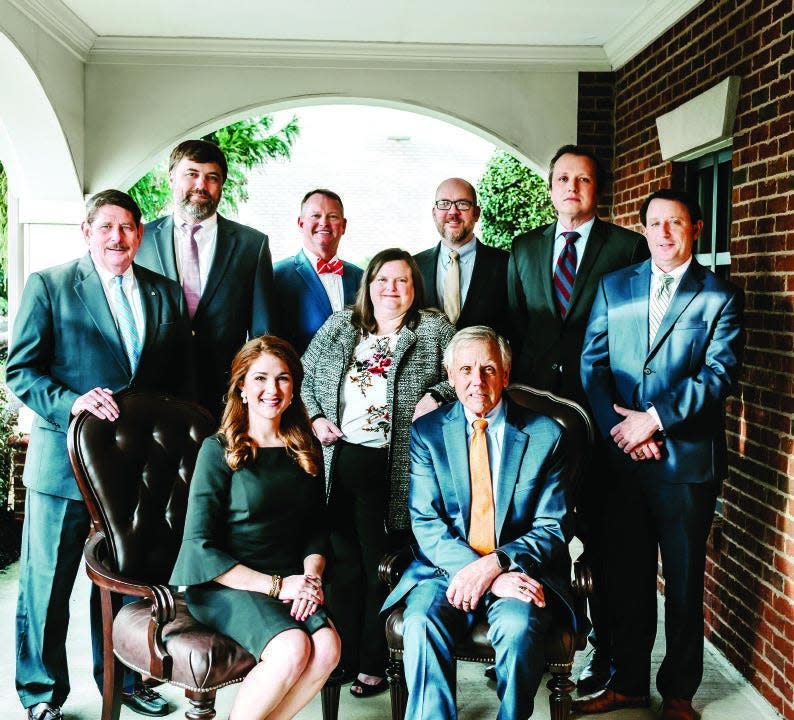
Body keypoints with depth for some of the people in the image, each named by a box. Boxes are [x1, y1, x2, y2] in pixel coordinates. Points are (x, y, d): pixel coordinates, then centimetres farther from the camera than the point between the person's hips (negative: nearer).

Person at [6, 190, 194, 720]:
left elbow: (182, 376, 12)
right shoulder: (48, 286, -1)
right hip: (64, 461, -3)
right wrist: (73, 403, -21)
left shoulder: (166, 293, 9)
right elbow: (21, 372, -6)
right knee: (47, 584, 7)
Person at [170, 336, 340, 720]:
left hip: (287, 582, 5)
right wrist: (275, 585, -14)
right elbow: (199, 545, -10)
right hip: (225, 584, -4)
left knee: (327, 647, -23)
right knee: (293, 649, -28)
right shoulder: (218, 450, -5)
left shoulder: (306, 449, 11)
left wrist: (311, 576, -5)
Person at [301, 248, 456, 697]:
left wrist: (437, 396, -13)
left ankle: (374, 663, 18)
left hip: (391, 470, -3)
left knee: (381, 567, 4)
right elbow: (304, 377, 17)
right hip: (337, 462, 3)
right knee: (344, 564, 10)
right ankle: (344, 657, 22)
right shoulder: (337, 327, 15)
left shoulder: (435, 330, 6)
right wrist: (314, 417, 3)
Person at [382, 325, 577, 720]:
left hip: (517, 569, 0)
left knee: (518, 627, -30)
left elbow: (553, 527, 0)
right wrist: (486, 576, -17)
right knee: (421, 624, -29)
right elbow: (426, 524, -3)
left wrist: (495, 563, -18)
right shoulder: (426, 432, 4)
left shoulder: (545, 434, 3)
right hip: (447, 568, 1)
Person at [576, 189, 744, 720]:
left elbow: (720, 372, -10)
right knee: (627, 578, 12)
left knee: (684, 583, 10)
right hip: (623, 458, 3)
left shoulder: (721, 295, 1)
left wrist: (654, 418, -16)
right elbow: (593, 364, 4)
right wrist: (619, 427, -9)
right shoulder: (614, 287, 9)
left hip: (687, 460, -2)